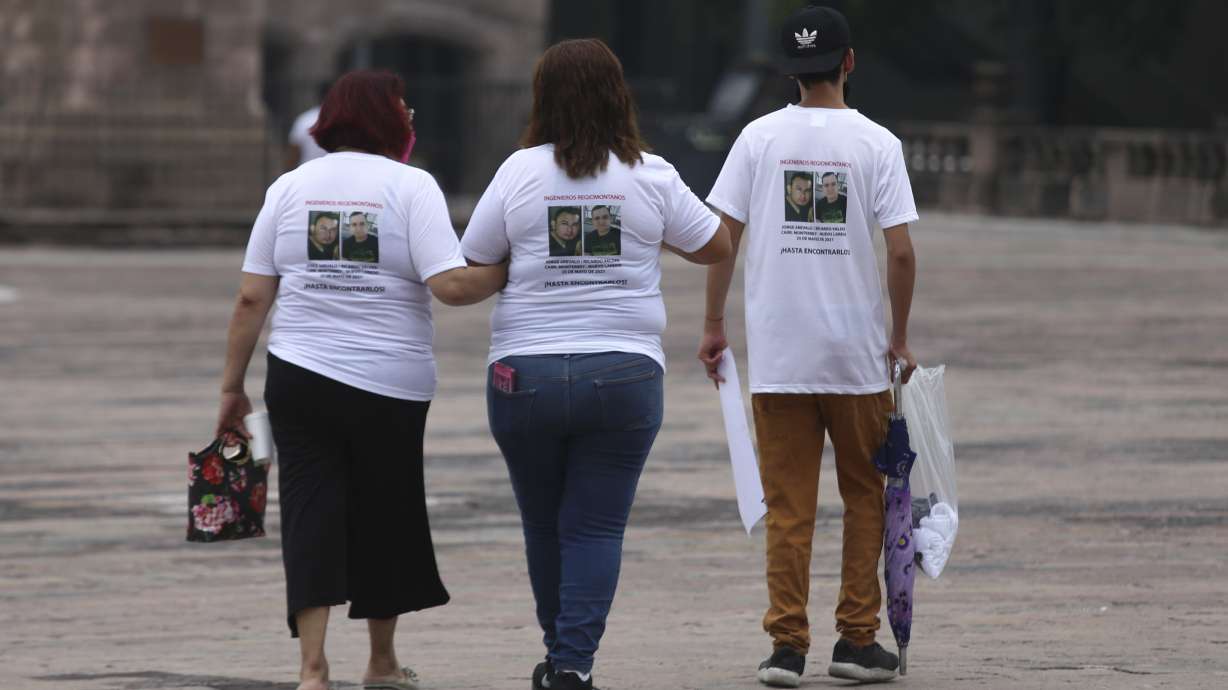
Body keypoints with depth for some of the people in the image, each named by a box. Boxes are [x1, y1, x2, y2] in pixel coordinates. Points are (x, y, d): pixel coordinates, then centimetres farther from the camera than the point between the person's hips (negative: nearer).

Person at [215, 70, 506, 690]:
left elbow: (251, 297, 2)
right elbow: (451, 285, -16)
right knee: (384, 515, 14)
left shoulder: (290, 186, 5)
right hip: (390, 385, -2)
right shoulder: (411, 186, -5)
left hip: (300, 380, 2)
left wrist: (232, 385, 9)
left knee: (311, 517, 2)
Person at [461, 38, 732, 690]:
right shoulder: (651, 177, -1)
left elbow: (471, 269, 2)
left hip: (525, 373, 0)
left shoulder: (520, 172, -3)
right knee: (595, 527, 1)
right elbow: (716, 247, 11)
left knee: (543, 523, 15)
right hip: (623, 373, 0)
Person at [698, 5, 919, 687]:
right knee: (864, 495, 13)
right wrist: (900, 337, 4)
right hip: (857, 351, -1)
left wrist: (713, 324, 8)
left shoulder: (760, 137, 0)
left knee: (788, 505, 5)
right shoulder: (876, 143, -4)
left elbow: (721, 238, -2)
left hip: (776, 355, 1)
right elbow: (900, 252, -8)